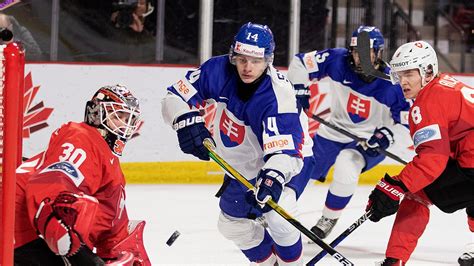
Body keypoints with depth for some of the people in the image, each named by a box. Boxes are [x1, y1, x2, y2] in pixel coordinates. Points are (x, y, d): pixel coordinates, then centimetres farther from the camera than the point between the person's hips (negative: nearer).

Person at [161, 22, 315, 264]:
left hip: (288, 159, -6)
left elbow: (285, 149, -45)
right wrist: (189, 121, -36)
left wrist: (273, 178, -63)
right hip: (244, 164, 7)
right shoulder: (218, 71, -23)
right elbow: (176, 97, -16)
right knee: (232, 222, 17)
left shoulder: (278, 95, -37)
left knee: (277, 216, -28)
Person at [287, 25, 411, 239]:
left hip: (369, 142, -4)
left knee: (346, 166, -32)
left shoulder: (392, 83, -20)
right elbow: (300, 63, -4)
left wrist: (387, 135, -26)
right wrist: (299, 89, -14)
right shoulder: (338, 61, -16)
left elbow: (406, 120, -11)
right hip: (333, 133, 4)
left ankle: (329, 219, -10)